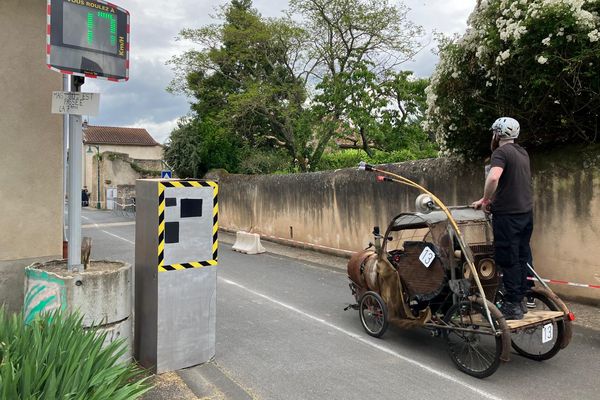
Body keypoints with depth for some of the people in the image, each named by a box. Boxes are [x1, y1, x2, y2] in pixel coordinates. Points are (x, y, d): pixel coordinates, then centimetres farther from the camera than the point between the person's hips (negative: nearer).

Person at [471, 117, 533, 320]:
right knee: (522, 257, 13)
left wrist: (485, 199, -14)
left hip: (508, 214, -8)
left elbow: (494, 177, -30)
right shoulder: (523, 153, 15)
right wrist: (487, 200, 20)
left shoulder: (501, 152, -11)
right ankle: (521, 300, 22)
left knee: (508, 260, -2)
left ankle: (512, 306, 3)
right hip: (526, 212, 8)